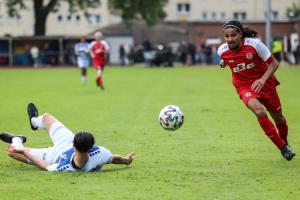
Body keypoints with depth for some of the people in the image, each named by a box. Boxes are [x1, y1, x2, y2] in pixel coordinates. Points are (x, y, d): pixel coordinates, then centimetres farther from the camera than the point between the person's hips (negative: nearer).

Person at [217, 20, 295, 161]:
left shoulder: (255, 44, -23)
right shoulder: (222, 51, -14)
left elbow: (273, 63, -17)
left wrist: (263, 79, -28)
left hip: (264, 83, 0)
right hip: (244, 87, 0)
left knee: (278, 117, 13)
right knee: (259, 112, -28)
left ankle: (285, 141, 48)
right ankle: (282, 147, -13)